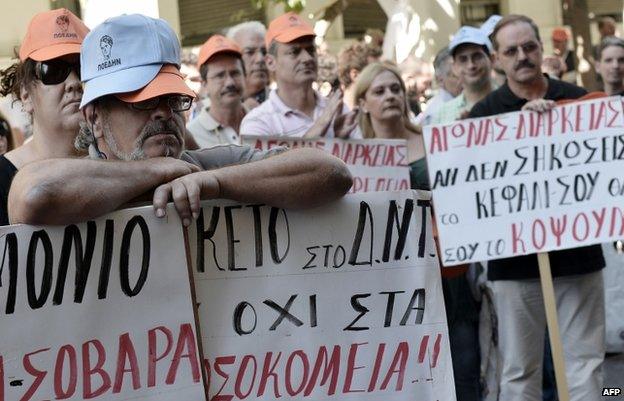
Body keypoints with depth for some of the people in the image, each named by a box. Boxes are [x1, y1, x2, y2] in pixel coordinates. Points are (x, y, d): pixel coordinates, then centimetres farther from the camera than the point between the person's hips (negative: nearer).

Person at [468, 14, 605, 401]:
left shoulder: (577, 98, 7)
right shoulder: (486, 112, 1)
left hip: (578, 249, 2)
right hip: (516, 256, -1)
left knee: (586, 361, 5)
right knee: (520, 369, 5)